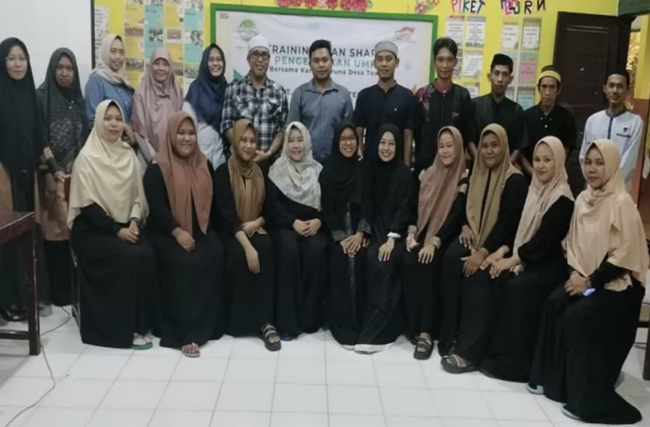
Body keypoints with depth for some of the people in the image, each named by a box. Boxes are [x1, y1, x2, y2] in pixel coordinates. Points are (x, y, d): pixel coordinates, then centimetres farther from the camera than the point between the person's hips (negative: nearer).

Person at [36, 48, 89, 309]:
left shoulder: (77, 97, 13)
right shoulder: (42, 96, -3)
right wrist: (47, 173, -14)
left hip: (77, 172, 5)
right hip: (53, 173, -5)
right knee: (56, 229, -4)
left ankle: (75, 285, 13)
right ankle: (59, 290, 4)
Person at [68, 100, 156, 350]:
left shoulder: (128, 155, 8)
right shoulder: (87, 157, -7)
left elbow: (138, 195, 9)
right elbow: (88, 204, -12)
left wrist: (134, 221, -9)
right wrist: (117, 230, -17)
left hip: (126, 226, 5)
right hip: (94, 229, -4)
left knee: (147, 254, -24)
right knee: (132, 257, -28)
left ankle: (143, 321, -10)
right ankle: (128, 328, -15)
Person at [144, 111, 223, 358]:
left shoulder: (204, 165, 13)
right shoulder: (157, 168, -3)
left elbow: (211, 199, 13)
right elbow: (157, 207, -12)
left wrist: (202, 228, -1)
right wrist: (177, 232, -21)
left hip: (199, 229, 4)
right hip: (166, 232, -4)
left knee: (214, 255, -26)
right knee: (182, 262, -31)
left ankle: (200, 327, -19)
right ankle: (182, 331, -23)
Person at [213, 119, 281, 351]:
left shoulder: (261, 173, 10)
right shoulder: (222, 172, -5)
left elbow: (270, 208, 10)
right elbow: (227, 213, -17)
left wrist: (257, 223, -14)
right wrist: (247, 246, -29)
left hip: (255, 229, 3)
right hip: (229, 232, -3)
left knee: (266, 248, -31)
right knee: (238, 254, -35)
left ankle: (265, 321, -31)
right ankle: (238, 320, -19)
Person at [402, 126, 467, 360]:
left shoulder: (465, 179, -3)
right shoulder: (429, 174, 15)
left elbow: (456, 216, -13)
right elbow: (417, 206, 12)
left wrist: (434, 242, -23)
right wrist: (412, 232, -6)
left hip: (445, 239, -4)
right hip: (422, 234, 5)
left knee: (426, 265, -31)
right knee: (409, 262, -25)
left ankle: (426, 331, -30)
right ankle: (412, 325, -19)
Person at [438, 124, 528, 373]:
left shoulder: (515, 180, -9)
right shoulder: (477, 174, 13)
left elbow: (508, 222, -17)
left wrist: (483, 252, -24)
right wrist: (466, 227, -3)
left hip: (500, 243, -6)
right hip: (475, 237, 6)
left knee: (478, 273, -32)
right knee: (450, 259, -24)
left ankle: (470, 350, -28)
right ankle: (450, 337, -20)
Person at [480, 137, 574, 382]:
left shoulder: (563, 200, -14)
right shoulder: (536, 189, 11)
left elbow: (544, 240, -18)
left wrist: (512, 260, -15)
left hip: (551, 265, -7)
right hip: (528, 260, 7)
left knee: (517, 287, -29)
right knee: (493, 279, -16)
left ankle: (513, 362, -16)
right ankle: (483, 349, -9)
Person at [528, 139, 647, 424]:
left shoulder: (622, 203, -15)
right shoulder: (583, 199, 6)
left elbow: (624, 256, -16)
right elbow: (573, 242, 11)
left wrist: (591, 282, -17)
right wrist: (576, 273, -5)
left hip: (616, 283, -6)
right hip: (584, 277, 6)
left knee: (578, 316, -25)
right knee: (554, 304, -17)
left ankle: (587, 398, -12)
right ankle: (552, 378, -2)